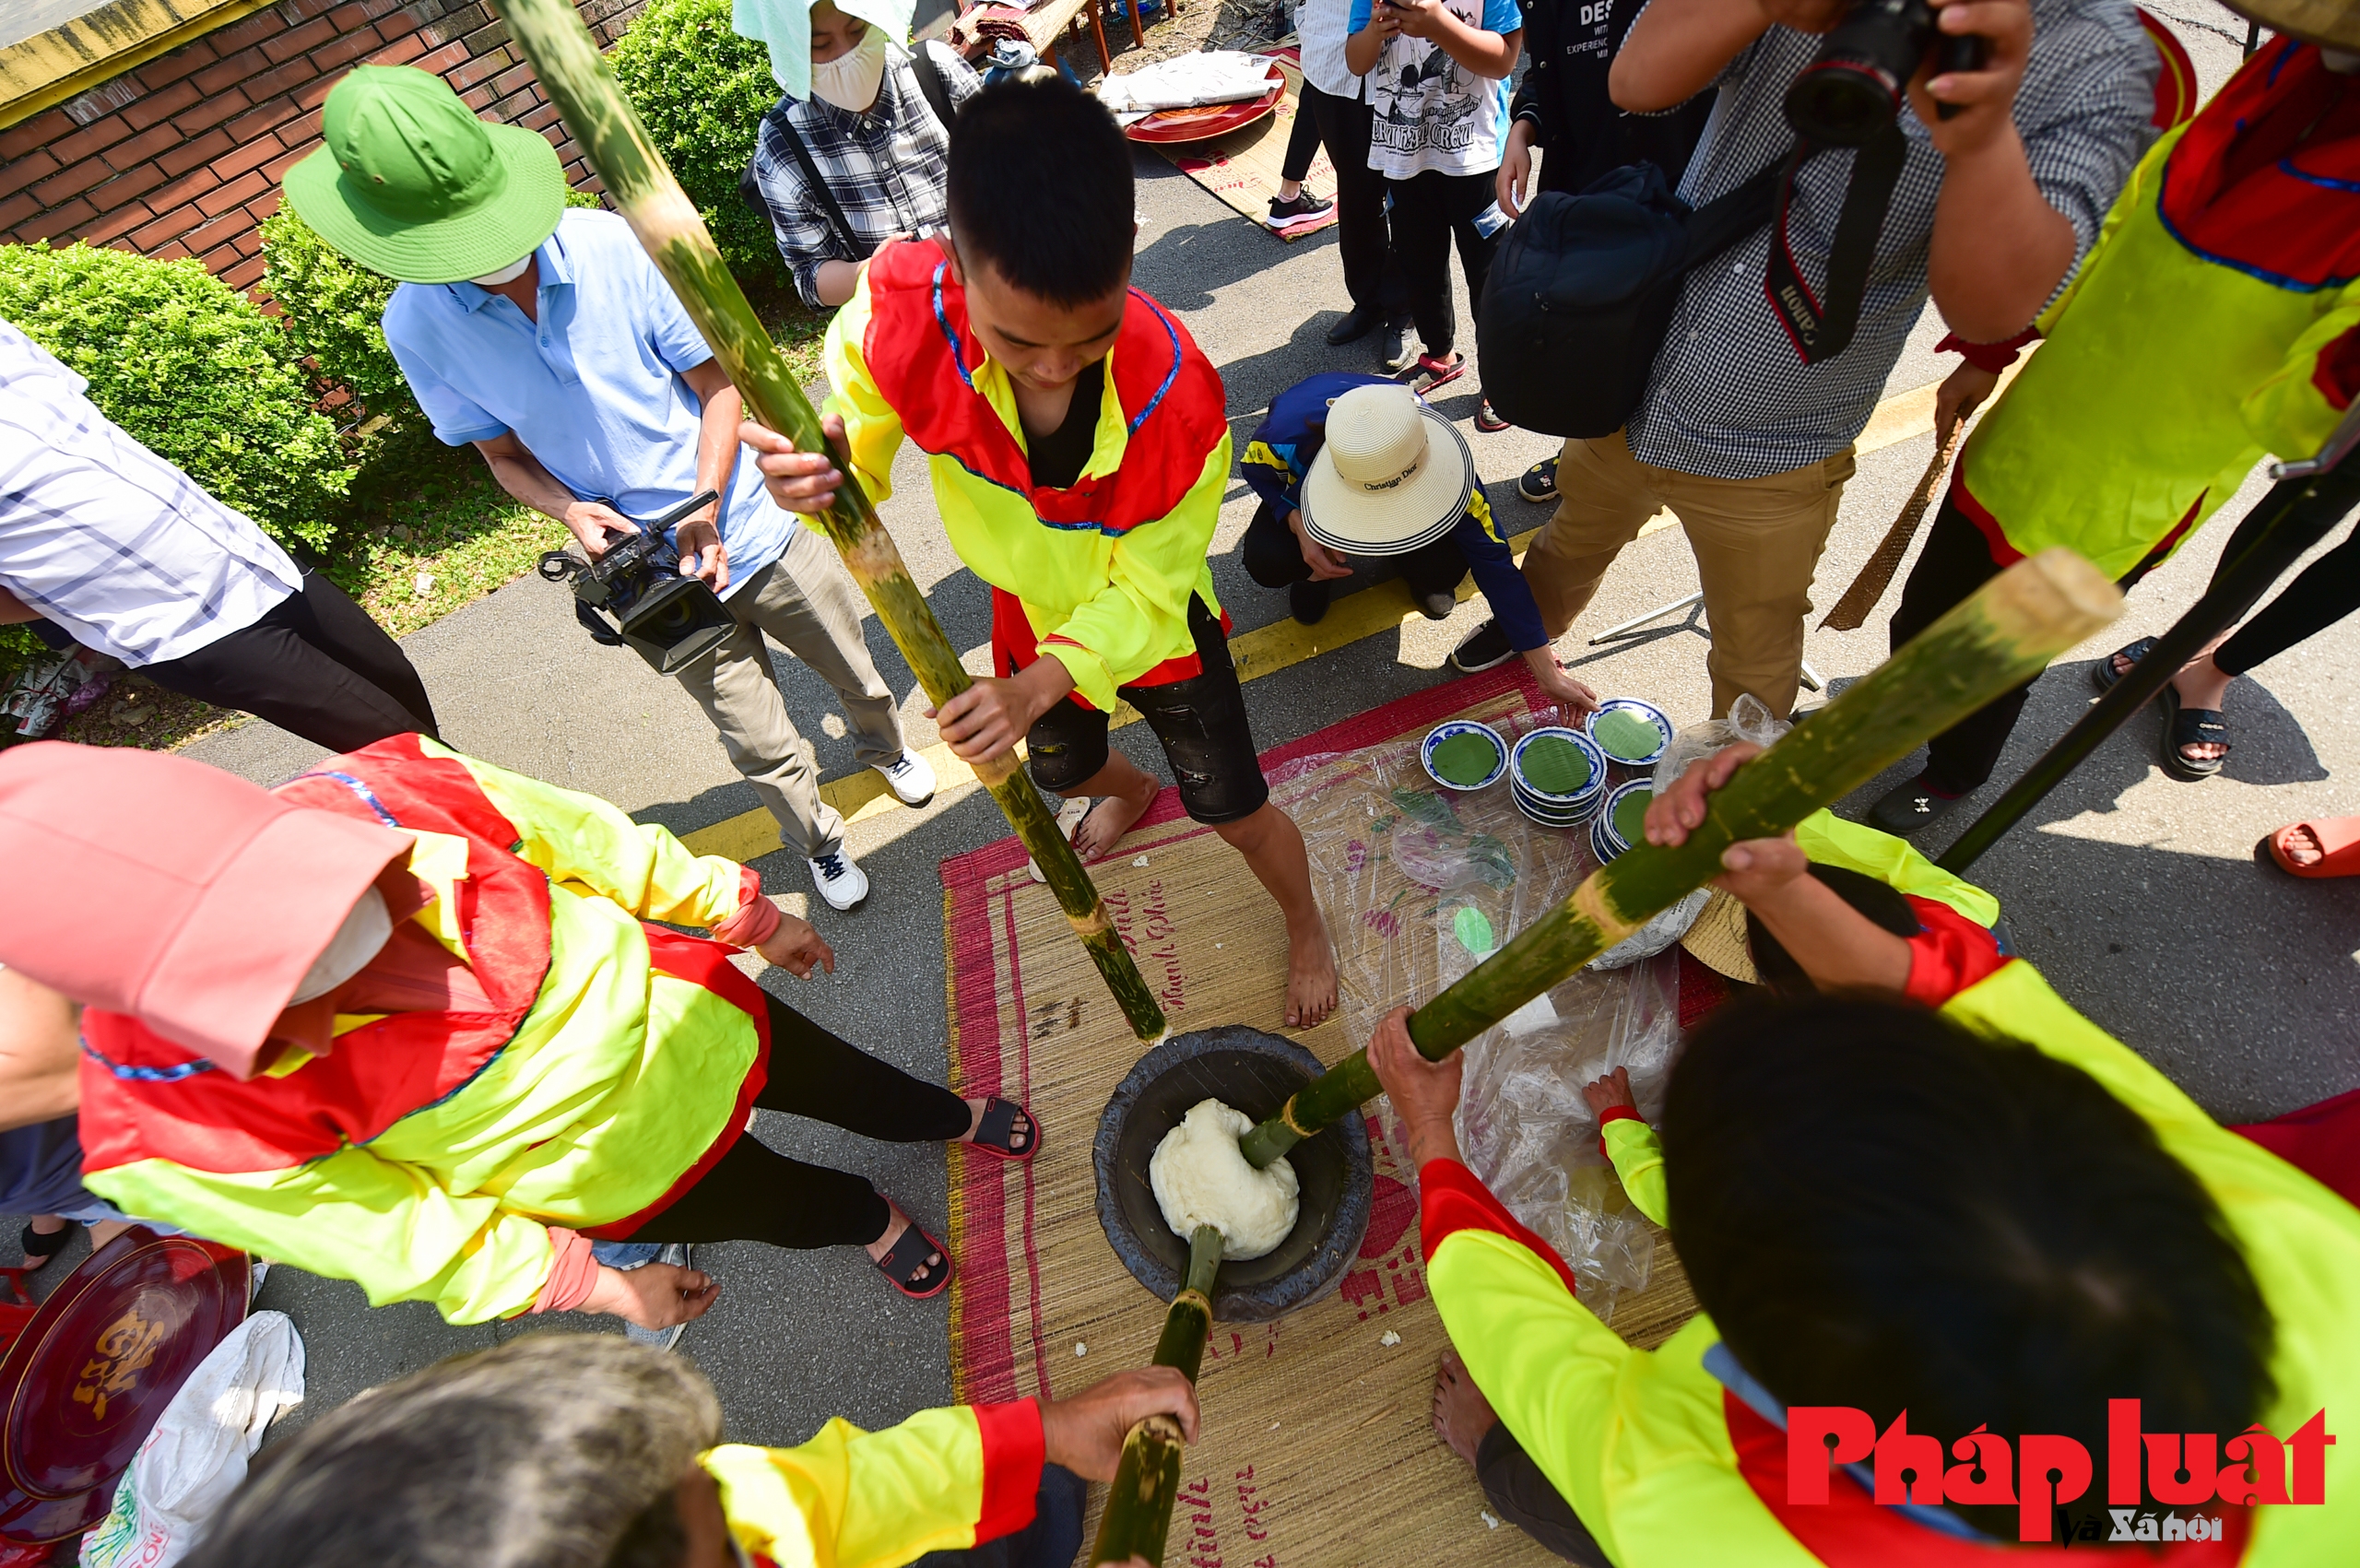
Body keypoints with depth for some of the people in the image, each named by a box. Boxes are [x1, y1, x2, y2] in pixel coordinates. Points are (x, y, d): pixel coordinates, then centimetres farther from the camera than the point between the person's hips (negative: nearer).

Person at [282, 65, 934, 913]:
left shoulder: (615, 246, -14)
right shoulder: (416, 326, -7)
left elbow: (718, 384, -7)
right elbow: (504, 454, 4)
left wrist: (704, 507, -20)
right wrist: (570, 509, -18)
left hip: (746, 527, 0)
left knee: (856, 670, 19)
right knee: (762, 747, 9)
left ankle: (884, 747, 54)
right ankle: (820, 844, 39)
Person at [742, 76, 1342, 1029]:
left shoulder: (1176, 393, -36)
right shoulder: (902, 308, -29)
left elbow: (1145, 590, -25)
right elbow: (859, 446, -12)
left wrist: (1039, 688, -38)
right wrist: (814, 464, -37)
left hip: (1153, 626, -3)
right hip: (1034, 617, 4)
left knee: (1235, 812, 9)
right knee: (1062, 768, 30)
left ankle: (1306, 927, 44)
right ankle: (1132, 792, 71)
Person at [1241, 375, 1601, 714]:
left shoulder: (1434, 457, -38)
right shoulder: (1290, 427, -41)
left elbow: (1492, 559, -33)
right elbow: (1256, 470, -15)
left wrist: (1547, 671, -30)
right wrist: (1299, 525, -35)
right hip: (1304, 484, 1)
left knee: (1444, 568, -31)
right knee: (1267, 563, -31)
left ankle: (1421, 578, 7)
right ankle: (1320, 565, 4)